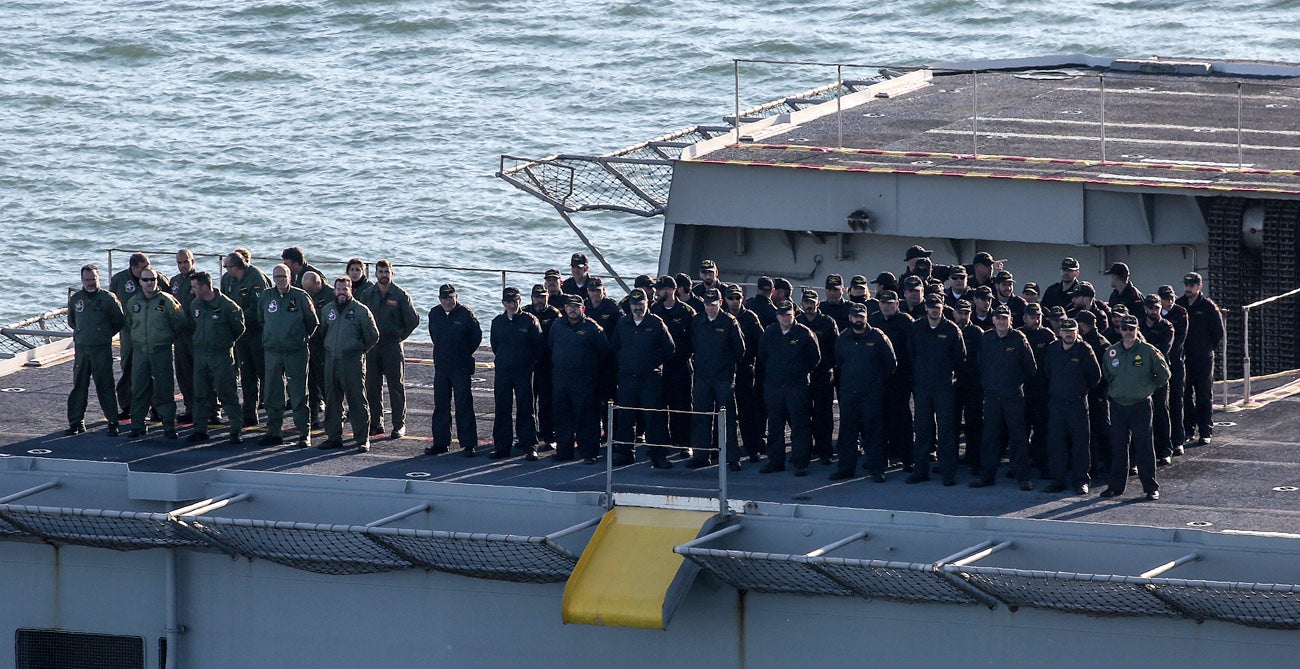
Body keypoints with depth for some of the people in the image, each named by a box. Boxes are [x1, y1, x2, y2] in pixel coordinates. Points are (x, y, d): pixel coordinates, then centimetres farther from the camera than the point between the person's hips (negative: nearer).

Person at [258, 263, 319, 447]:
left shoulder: (300, 297, -4)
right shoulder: (265, 297, 5)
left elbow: (312, 322, 6)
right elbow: (260, 320, 20)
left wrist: (302, 338, 9)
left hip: (296, 352, -4)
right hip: (272, 352, 4)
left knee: (299, 394, -3)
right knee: (272, 394, 6)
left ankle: (304, 434, 1)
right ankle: (274, 431, 14)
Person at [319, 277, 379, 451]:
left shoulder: (361, 311, -4)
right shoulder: (328, 310, 11)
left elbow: (373, 336, 2)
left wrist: (360, 350, 7)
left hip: (352, 361, -5)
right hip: (331, 361, 5)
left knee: (357, 401, -5)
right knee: (332, 401, 8)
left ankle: (363, 439, -1)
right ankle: (333, 436, 16)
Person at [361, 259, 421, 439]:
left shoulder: (401, 295, -4)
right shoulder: (368, 294, 6)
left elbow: (413, 320, 1)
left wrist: (401, 335, 1)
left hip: (393, 345, -4)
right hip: (372, 347, 4)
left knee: (396, 387, -2)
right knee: (372, 386, 5)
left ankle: (399, 425, 3)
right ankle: (376, 423, 13)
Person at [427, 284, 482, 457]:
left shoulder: (465, 314, -9)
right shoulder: (434, 314, 6)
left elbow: (477, 337, -2)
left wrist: (466, 354, 3)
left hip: (461, 368, -5)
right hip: (441, 367, 5)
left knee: (464, 406, -6)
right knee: (440, 405, 9)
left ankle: (468, 444, -3)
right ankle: (440, 443, 17)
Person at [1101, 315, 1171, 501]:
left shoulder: (1148, 351, -4)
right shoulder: (1111, 352, 5)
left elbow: (1164, 374, 7)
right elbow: (1105, 376, 22)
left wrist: (1149, 387, 5)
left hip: (1141, 406, -3)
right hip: (1118, 406, 3)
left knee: (1144, 447, -2)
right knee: (1118, 447, 6)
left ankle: (1151, 487, 4)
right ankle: (1116, 486, 14)